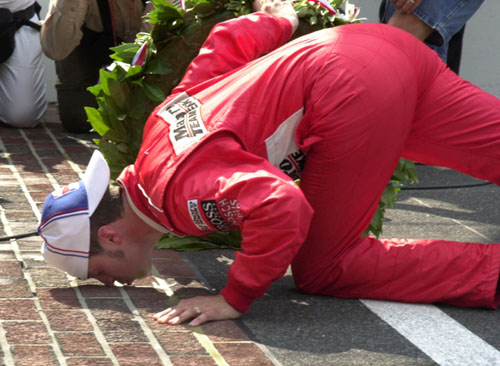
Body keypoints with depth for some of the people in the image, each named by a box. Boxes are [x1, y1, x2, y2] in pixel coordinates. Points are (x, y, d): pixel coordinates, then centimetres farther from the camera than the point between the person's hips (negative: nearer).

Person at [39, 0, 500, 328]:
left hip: (354, 93, -9)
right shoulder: (161, 121, 14)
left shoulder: (178, 187, -13)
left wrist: (235, 299, -17)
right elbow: (227, 42, 21)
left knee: (320, 270, 3)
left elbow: (281, 207, -28)